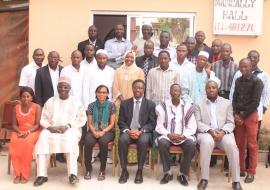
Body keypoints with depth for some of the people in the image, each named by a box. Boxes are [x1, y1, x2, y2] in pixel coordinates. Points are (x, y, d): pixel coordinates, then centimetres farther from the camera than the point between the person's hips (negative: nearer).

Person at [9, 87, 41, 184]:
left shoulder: (37, 107, -3)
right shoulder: (16, 108, 7)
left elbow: (37, 125, -7)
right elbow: (14, 125, 6)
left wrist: (28, 132, -22)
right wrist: (19, 132, -15)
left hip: (33, 131, -3)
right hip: (19, 131, 3)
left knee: (28, 142, -36)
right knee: (13, 142, -31)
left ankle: (25, 174, -25)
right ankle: (17, 174, -21)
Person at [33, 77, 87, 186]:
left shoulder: (76, 102, 10)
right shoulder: (50, 101, 15)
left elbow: (82, 120, 1)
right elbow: (43, 119, 10)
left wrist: (67, 126, -14)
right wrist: (50, 127, -12)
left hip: (71, 129, -2)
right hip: (51, 130, 2)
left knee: (70, 139, -37)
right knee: (43, 137, -30)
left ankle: (72, 174, -38)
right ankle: (42, 174, -27)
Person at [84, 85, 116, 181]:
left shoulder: (111, 105, 0)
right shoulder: (91, 105, 5)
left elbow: (112, 123, -3)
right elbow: (89, 123, 4)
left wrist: (103, 132, -18)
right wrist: (94, 132, -15)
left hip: (107, 131, -1)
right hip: (93, 131, 2)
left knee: (103, 141, -35)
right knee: (88, 142, -30)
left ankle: (102, 170, -21)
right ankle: (88, 169, -12)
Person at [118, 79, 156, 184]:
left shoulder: (150, 104, 7)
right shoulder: (124, 103, 10)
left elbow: (152, 123, 0)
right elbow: (121, 121, 6)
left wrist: (141, 131, -17)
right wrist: (128, 131, -14)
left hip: (143, 132, -1)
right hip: (128, 131, 1)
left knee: (143, 141, -34)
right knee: (122, 140, -31)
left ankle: (139, 171, -19)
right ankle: (124, 170, -18)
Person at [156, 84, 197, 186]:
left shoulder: (187, 107, 2)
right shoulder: (163, 106, 0)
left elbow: (192, 127, 0)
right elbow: (159, 126, -1)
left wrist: (183, 136, -18)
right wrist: (169, 135, -18)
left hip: (184, 136, 1)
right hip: (168, 136, 0)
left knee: (192, 144, -30)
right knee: (161, 142, -32)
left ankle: (182, 174, -12)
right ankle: (167, 172, -13)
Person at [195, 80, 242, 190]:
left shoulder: (227, 103, 14)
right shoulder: (199, 104, 12)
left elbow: (230, 123, 7)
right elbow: (198, 123, 2)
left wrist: (222, 132, -14)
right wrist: (210, 131, -16)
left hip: (223, 133, 1)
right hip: (206, 133, -1)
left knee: (231, 144, -31)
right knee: (207, 142, -36)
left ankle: (236, 181, -20)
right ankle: (204, 179, -26)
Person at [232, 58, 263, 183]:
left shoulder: (257, 82, -7)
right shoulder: (238, 81, 10)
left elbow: (255, 102, -11)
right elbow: (234, 98, 10)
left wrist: (243, 116, -11)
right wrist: (235, 114, -4)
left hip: (250, 116, -5)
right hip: (238, 115, 5)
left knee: (252, 145, 1)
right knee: (239, 144, 8)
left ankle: (251, 173, 8)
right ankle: (241, 170, 18)